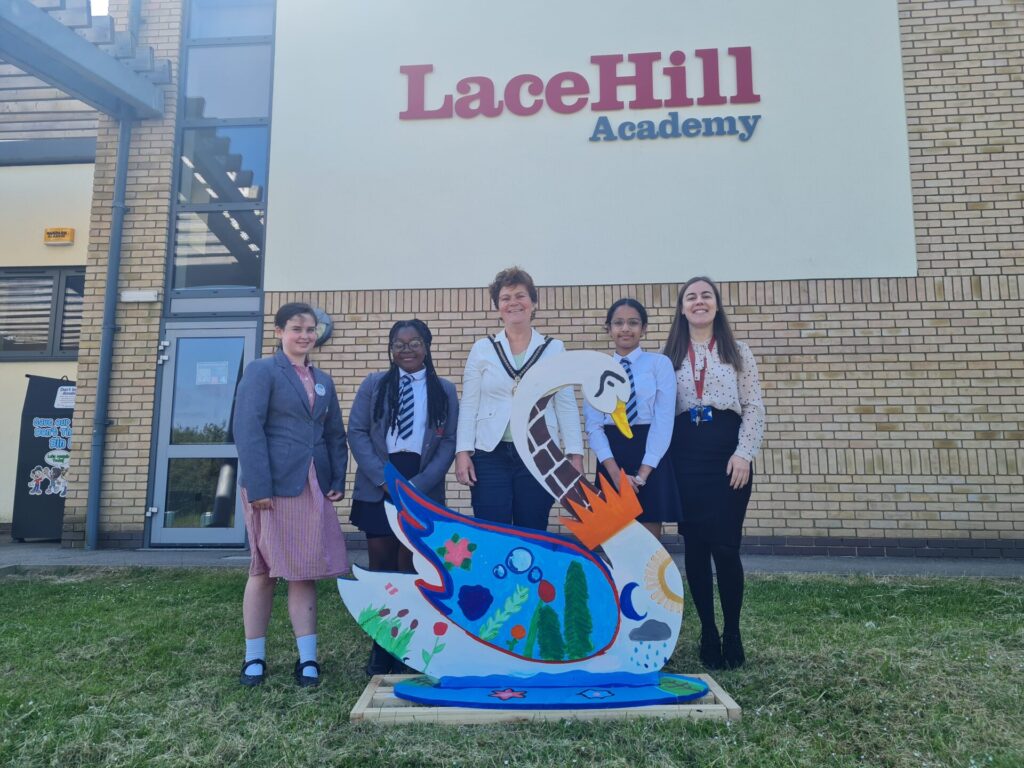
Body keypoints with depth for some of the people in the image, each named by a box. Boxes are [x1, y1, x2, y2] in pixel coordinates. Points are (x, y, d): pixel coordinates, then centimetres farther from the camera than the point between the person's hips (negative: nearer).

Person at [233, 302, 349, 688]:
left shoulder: (323, 381, 17)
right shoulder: (261, 370, -2)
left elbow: (335, 435, 18)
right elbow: (247, 430, -11)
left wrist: (338, 480, 6)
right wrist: (258, 487, -18)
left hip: (313, 487, 5)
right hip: (272, 484, -5)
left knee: (304, 571, 7)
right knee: (264, 569, 5)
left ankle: (307, 658, 13)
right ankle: (254, 657, 19)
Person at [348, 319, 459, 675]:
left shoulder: (445, 390, 7)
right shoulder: (373, 385, 8)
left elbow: (449, 442, 1)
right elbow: (356, 433, 0)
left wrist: (417, 485, -11)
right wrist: (384, 479, -11)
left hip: (423, 491, 0)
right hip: (378, 488, 1)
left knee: (411, 568, 4)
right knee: (380, 567, 4)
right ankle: (380, 647, 15)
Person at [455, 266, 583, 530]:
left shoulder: (554, 349, 6)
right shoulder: (482, 349, 6)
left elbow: (566, 405, 4)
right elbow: (468, 404, 4)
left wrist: (575, 454, -1)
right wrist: (462, 451, -4)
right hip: (490, 455, 0)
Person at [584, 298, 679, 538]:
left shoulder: (660, 363, 1)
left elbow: (664, 420, -6)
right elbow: (593, 425, 2)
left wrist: (642, 473, -13)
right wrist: (616, 472, -11)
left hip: (651, 457, -2)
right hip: (611, 459, 2)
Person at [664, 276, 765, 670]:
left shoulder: (737, 352, 10)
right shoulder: (668, 355, 12)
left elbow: (754, 408, 4)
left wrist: (743, 454, -8)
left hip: (727, 453, -1)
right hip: (685, 455, 1)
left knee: (724, 545, -5)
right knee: (694, 545, 3)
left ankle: (732, 634, 12)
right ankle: (708, 633, 16)